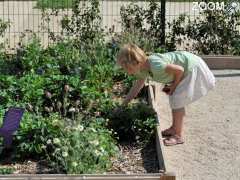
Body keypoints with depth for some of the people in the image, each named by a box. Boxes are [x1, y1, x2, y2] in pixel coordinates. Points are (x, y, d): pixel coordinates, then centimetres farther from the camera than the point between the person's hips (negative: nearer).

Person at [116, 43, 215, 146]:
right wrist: (123, 106, 11)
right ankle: (174, 128, 31)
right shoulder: (142, 69, -4)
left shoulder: (155, 65, -33)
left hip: (193, 68, -9)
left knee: (177, 100, -7)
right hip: (187, 69, 9)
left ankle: (178, 136, 4)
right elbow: (136, 87, 10)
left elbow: (180, 70, -25)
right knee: (174, 98, 17)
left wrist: (173, 87, -10)